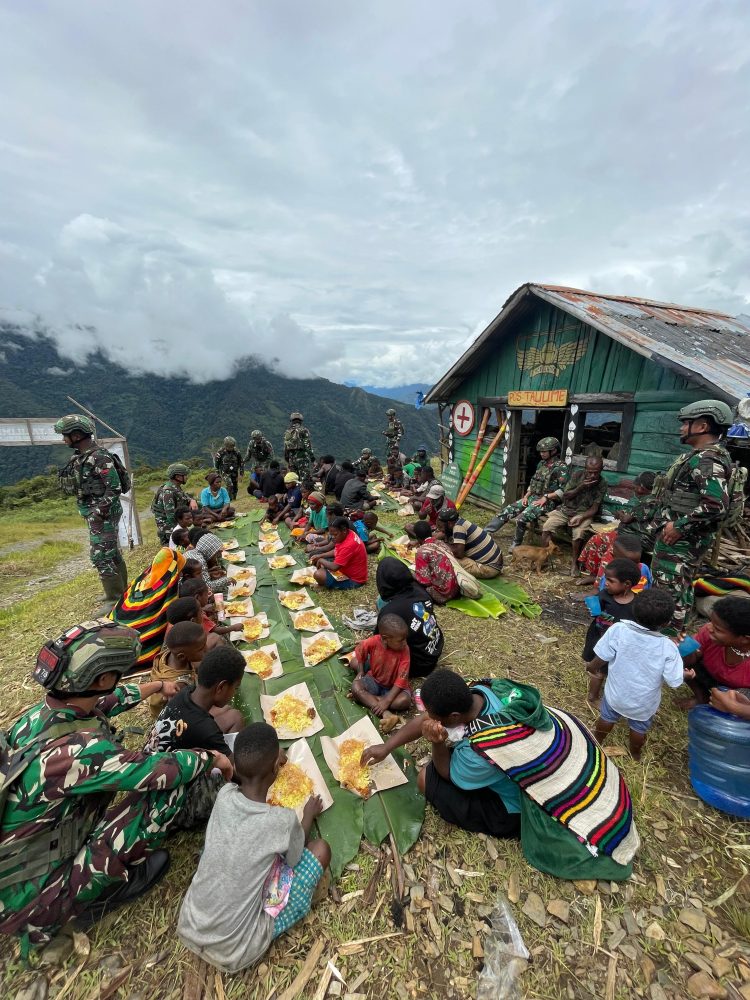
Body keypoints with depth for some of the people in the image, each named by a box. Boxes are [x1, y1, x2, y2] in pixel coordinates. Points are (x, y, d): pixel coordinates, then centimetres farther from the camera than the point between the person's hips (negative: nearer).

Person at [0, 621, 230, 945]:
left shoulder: (41, 713, -11)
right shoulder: (77, 750, -36)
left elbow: (107, 701, 8)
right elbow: (163, 770, -26)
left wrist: (157, 685, 23)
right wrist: (212, 758, -7)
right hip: (32, 897, -7)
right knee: (166, 786, -17)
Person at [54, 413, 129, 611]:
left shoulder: (100, 457, -19)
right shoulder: (80, 457, 11)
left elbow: (115, 487, -22)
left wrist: (99, 511, -22)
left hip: (103, 514, -10)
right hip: (94, 513, 10)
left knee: (100, 557, -7)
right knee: (112, 553, 17)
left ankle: (115, 601, 2)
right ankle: (121, 591, 29)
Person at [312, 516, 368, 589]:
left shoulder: (349, 545, -31)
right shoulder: (348, 534, -2)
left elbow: (334, 567, -30)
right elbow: (336, 552, 14)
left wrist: (321, 560, -12)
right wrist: (320, 556, 4)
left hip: (353, 580, -10)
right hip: (349, 568, 10)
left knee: (318, 574, -22)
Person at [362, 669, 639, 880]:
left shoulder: (481, 749, -40)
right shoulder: (482, 691, -21)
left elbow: (449, 775, -14)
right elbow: (425, 720, -8)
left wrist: (437, 741, -34)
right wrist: (385, 747, -4)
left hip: (518, 812, -6)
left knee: (426, 778, -8)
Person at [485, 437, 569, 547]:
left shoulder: (561, 467, -11)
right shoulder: (542, 463, 13)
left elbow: (564, 490, -18)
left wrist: (545, 497, -20)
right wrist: (526, 496, 5)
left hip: (548, 502, -8)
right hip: (533, 497, 8)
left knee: (522, 518, -30)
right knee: (507, 511, -6)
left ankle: (517, 545, -9)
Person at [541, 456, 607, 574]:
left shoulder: (602, 483, -8)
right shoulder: (577, 475, -5)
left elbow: (594, 508, -8)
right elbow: (565, 496, -3)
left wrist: (581, 518, -25)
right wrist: (581, 487, -18)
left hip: (584, 513, -2)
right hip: (566, 509, 2)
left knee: (578, 533, -32)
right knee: (546, 527, -22)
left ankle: (574, 562, -9)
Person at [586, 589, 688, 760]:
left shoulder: (618, 630, -31)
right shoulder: (668, 648, -29)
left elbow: (601, 659, -21)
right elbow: (674, 682, -17)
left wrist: (592, 666, 1)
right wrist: (685, 674, 6)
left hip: (617, 694, 0)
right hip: (644, 702, 0)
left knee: (607, 718, 30)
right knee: (639, 729, 31)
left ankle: (596, 743, 54)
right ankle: (635, 754, 57)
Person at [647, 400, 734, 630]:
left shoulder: (707, 460, -20)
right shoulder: (702, 456, 13)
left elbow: (716, 503, -30)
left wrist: (680, 527, -23)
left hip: (680, 540, -11)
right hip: (684, 539, 11)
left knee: (671, 590, -3)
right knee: (679, 588, 19)